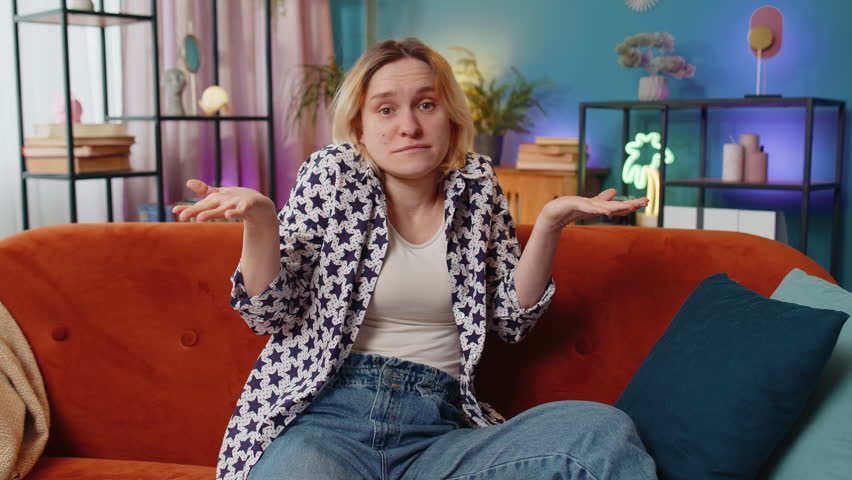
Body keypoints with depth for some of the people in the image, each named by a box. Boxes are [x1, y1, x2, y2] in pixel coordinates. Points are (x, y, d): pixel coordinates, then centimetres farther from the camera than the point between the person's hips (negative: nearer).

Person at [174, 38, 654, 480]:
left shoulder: (476, 185, 8)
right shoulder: (332, 175, 1)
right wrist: (259, 220, -17)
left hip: (437, 431, 2)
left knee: (605, 431, -23)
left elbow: (511, 319, 12)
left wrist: (550, 224, -2)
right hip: (326, 417, -1)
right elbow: (273, 315, 1)